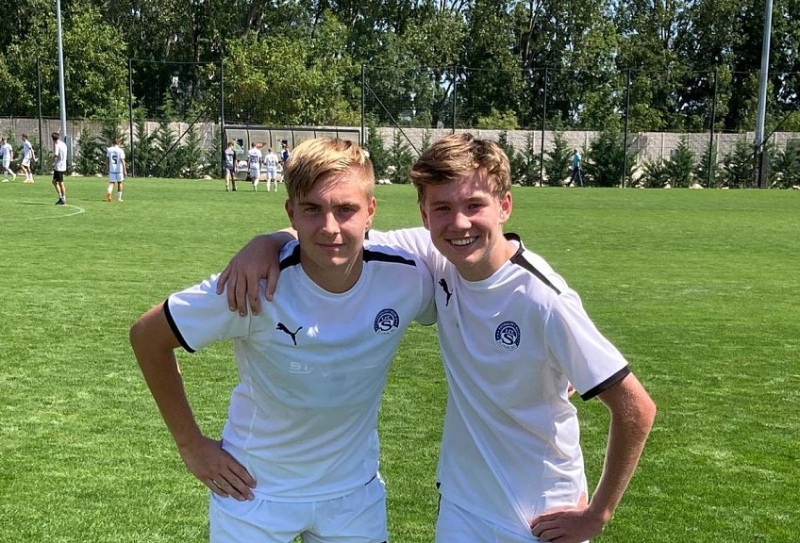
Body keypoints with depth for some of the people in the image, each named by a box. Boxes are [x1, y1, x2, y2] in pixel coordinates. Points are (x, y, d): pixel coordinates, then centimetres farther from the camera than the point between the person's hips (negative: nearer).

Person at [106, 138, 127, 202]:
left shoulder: (109, 150, 3)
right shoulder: (120, 150, -9)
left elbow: (108, 160, 12)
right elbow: (122, 161, -15)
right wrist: (125, 170, -13)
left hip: (111, 169, 2)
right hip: (119, 169, -2)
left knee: (111, 183, 3)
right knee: (119, 183, 14)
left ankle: (109, 192, -29)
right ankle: (119, 198, 19)